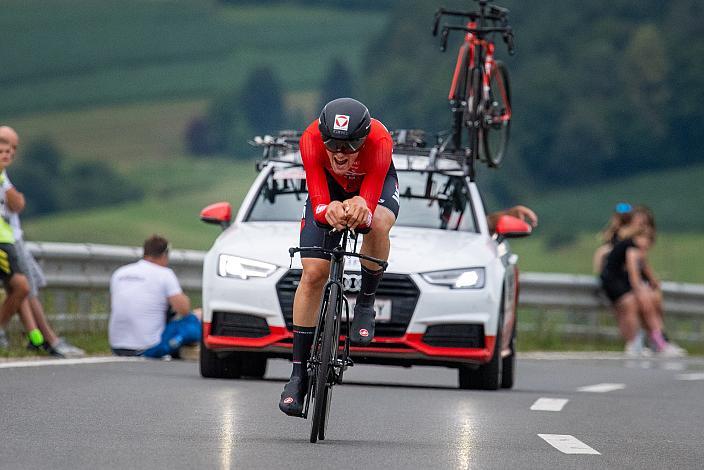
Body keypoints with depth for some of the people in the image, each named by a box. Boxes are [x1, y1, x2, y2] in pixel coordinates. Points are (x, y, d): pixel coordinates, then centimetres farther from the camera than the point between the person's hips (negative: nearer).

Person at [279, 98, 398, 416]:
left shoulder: (379, 141, -40)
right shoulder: (311, 139, -37)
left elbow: (371, 205, -44)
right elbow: (318, 202, -40)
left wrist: (361, 210, -68)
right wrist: (328, 211, -64)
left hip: (375, 185, -1)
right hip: (330, 188, 1)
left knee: (378, 224, -37)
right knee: (313, 273, -11)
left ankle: (365, 303, -10)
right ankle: (299, 374, -3)